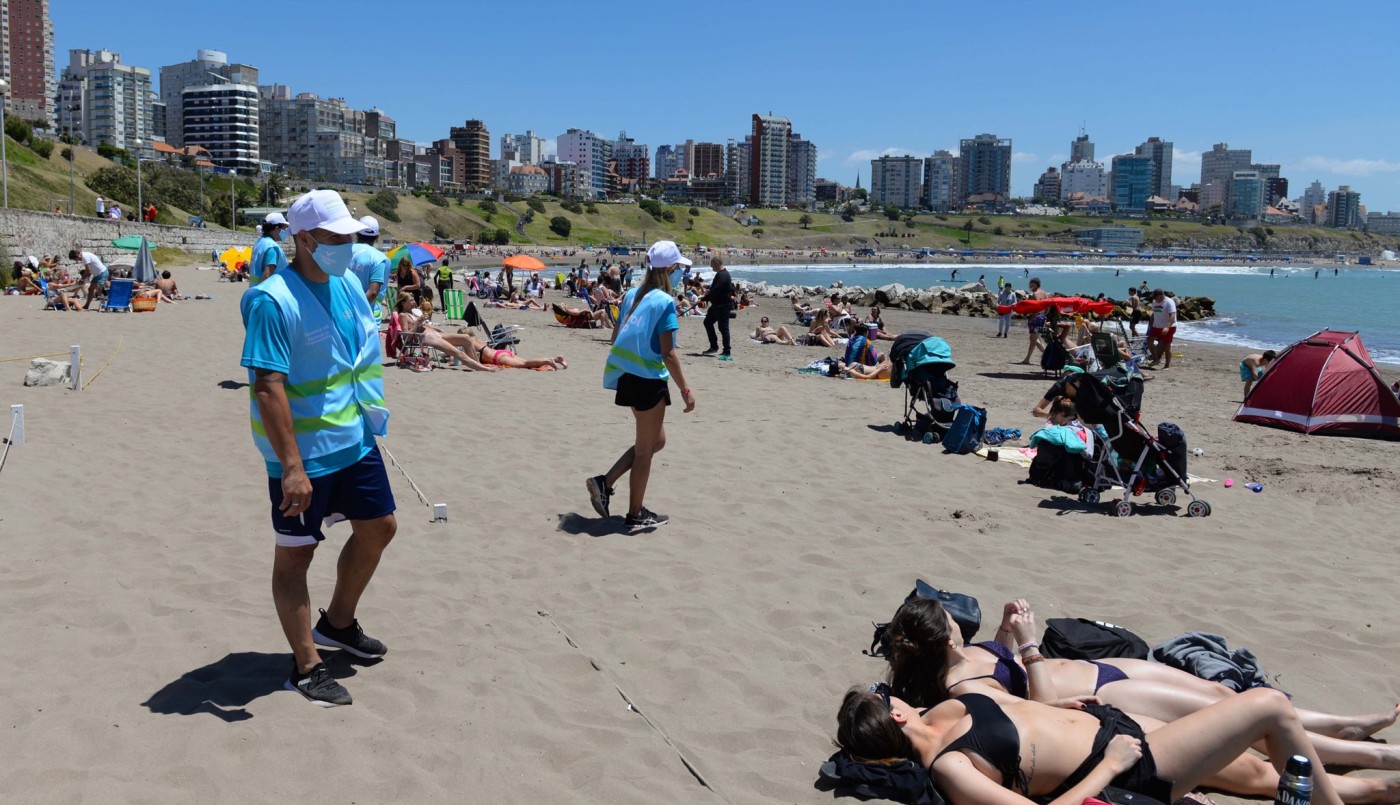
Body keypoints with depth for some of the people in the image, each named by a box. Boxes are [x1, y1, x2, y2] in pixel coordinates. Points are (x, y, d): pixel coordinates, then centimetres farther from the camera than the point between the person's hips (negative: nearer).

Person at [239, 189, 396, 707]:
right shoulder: (272, 301, -21)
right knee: (295, 552, 5)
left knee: (379, 528, 18)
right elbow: (268, 388, -26)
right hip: (303, 454, -9)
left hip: (356, 441, 9)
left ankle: (338, 623, 39)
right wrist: (291, 466, -29)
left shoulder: (349, 284, 5)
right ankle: (306, 667, 16)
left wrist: (372, 417, 19)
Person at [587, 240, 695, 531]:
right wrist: (685, 389, -11)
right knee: (645, 449, 6)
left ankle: (605, 483, 13)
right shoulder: (665, 301, -15)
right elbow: (668, 353, -17)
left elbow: (616, 337, 13)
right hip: (649, 380, -8)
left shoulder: (632, 295, 8)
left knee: (656, 441, 21)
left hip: (627, 376, 8)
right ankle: (636, 515, 17)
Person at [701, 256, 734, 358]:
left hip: (723, 305, -11)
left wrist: (704, 299, -24)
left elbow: (715, 291, -27)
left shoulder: (723, 275, -21)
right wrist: (708, 292, 15)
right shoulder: (721, 274, 14)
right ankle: (714, 346, 19)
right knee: (708, 322, 15)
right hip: (717, 305, 11)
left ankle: (726, 352, 0)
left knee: (723, 327, -6)